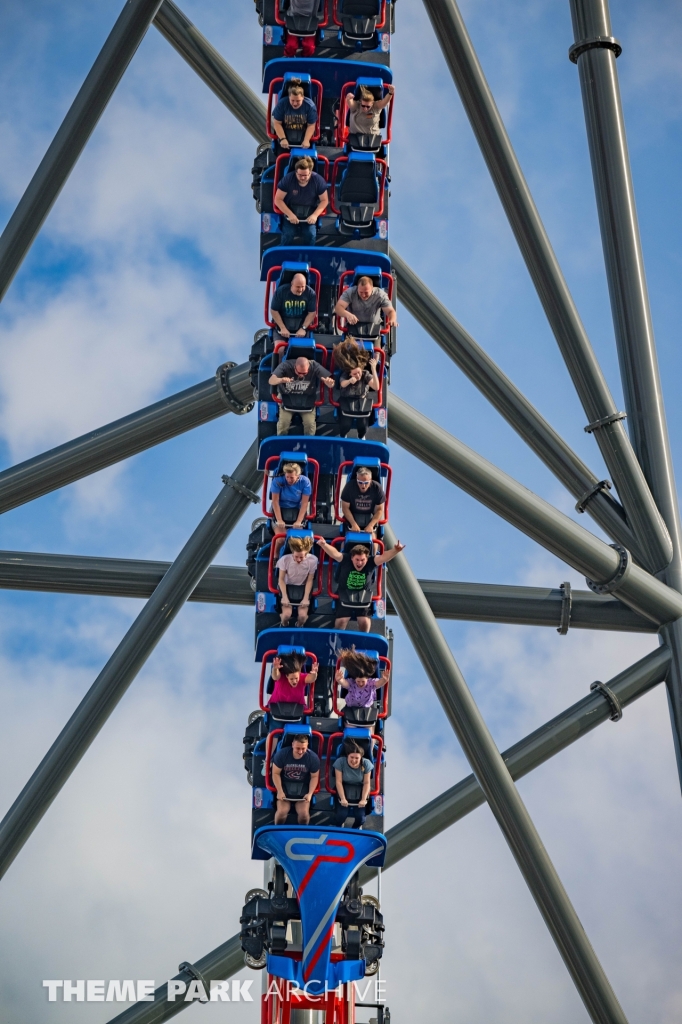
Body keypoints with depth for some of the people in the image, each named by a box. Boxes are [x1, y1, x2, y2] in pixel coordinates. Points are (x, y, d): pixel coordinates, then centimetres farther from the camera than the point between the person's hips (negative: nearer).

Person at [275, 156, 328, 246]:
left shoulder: (318, 180, -15)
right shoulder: (288, 179, -18)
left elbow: (324, 200, -4)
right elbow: (278, 200, -11)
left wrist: (315, 215, -19)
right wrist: (290, 214, -21)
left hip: (309, 215, 1)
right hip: (290, 212, -1)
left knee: (310, 234, -22)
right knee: (288, 234, -23)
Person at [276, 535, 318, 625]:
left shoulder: (312, 560, -23)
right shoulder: (285, 559, -24)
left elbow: (310, 580, -9)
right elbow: (281, 579, -10)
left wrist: (306, 598, -13)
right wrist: (284, 597, -17)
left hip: (303, 588, 1)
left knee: (303, 615, -18)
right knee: (287, 614, -20)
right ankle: (284, 627, 18)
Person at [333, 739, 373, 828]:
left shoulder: (366, 764, -16)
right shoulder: (340, 762, -20)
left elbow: (367, 783, -10)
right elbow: (339, 781, -16)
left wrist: (363, 799, -19)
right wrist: (343, 798, -22)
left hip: (360, 790, 1)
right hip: (344, 789, -1)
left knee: (360, 817, -15)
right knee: (341, 814, -19)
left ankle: (356, 828, 24)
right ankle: (339, 828, 20)